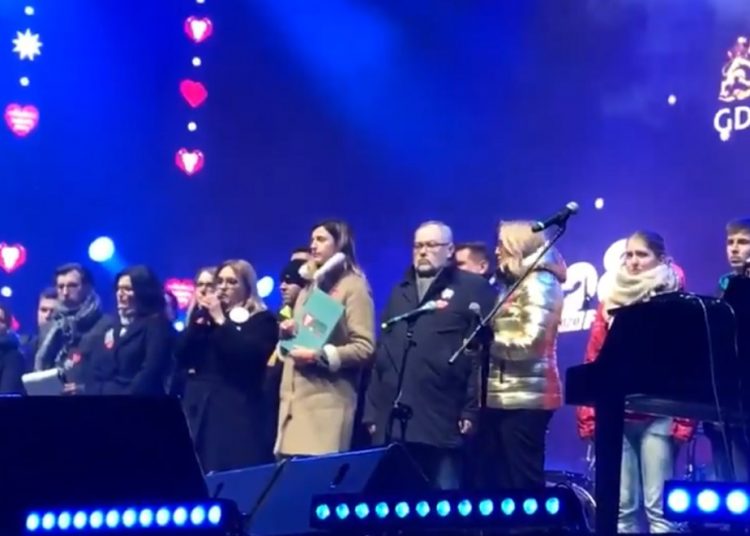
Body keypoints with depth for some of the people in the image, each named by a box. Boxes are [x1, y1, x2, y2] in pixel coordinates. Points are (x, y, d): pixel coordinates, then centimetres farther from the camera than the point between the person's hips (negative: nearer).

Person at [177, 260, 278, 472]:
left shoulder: (261, 320, 3)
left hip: (236, 411, -4)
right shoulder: (203, 316, 18)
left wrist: (220, 321, -12)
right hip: (198, 406, 5)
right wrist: (198, 322, -4)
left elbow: (248, 355, -14)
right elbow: (181, 357, 8)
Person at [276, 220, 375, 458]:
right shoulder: (310, 287, 23)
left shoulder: (353, 287, -1)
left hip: (327, 403, -7)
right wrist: (288, 333, 9)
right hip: (295, 400, 7)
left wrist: (319, 355, -17)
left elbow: (364, 348, -10)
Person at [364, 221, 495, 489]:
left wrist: (471, 411, -13)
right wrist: (373, 410, 14)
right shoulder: (400, 292, 23)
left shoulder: (474, 289, 3)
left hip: (443, 424, -6)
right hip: (393, 423, 6)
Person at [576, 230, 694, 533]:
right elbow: (593, 359, 12)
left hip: (657, 415, -4)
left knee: (659, 505, -6)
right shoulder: (610, 304, 14)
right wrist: (589, 414, 5)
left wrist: (682, 415, -10)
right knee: (622, 505, 4)